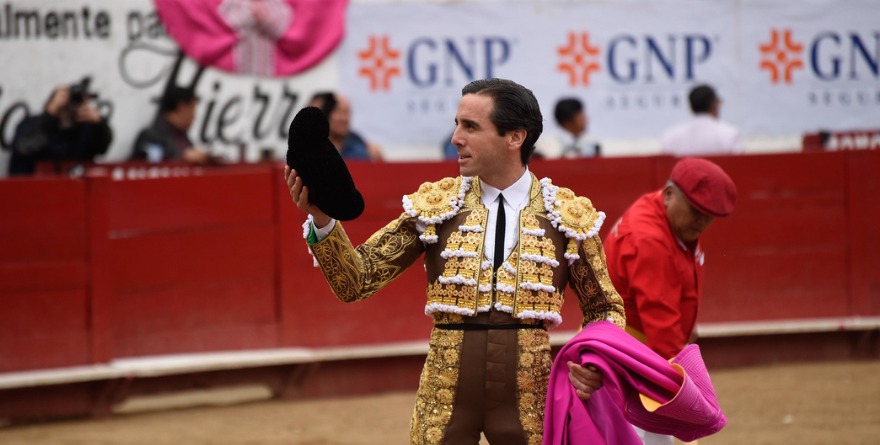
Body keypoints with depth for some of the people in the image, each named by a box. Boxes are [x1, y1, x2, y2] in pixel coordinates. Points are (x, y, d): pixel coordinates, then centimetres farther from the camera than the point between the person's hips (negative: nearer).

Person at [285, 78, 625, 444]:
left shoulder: (568, 215, 0)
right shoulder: (436, 205, 2)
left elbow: (604, 308, 10)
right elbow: (357, 281, -3)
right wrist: (322, 219, -19)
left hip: (529, 400, 0)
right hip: (443, 399, 0)